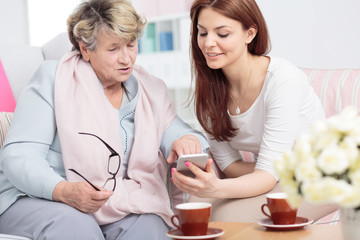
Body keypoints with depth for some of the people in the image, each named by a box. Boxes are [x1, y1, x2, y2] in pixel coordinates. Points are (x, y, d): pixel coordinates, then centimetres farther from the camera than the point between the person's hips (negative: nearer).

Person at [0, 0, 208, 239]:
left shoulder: (152, 91, 11)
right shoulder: (53, 78, -4)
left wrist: (187, 140, -23)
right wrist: (64, 191, -30)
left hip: (114, 206, 4)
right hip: (38, 197, -3)